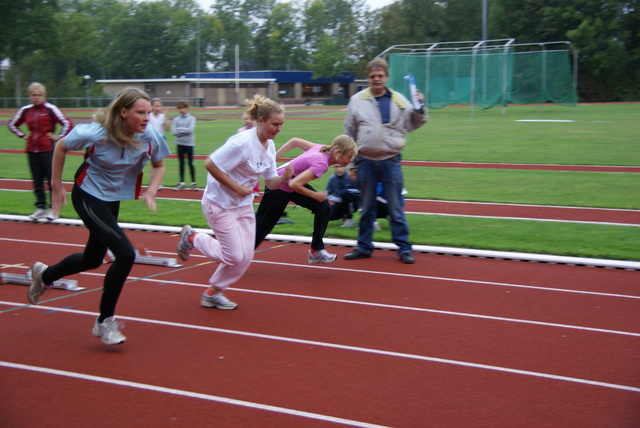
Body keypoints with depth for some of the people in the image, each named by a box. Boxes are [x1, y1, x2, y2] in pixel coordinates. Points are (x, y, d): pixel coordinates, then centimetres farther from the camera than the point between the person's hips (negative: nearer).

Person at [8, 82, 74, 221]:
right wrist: (22, 135, 12)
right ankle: (40, 207, 13)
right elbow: (12, 124, 24)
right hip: (32, 150, 5)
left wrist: (58, 137, -7)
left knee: (52, 179, -2)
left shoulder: (50, 109, -6)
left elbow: (67, 123, -8)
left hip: (47, 150, -4)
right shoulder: (25, 110, 8)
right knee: (37, 181, 7)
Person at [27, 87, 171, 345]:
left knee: (93, 259, 19)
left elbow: (158, 165, 2)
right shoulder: (95, 133, -27)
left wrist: (151, 191, -15)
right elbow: (61, 147, -8)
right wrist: (56, 186, -3)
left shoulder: (150, 136, -18)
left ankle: (44, 275, 50)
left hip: (113, 199, 6)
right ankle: (105, 322, -2)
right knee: (125, 254, -19)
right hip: (87, 196, -6)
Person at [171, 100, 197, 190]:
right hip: (180, 143, 3)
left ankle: (193, 182, 3)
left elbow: (190, 129, -14)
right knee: (181, 163, 7)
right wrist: (184, 131, -13)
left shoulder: (191, 118, -1)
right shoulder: (176, 120, 6)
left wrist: (179, 129, -9)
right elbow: (174, 132, -4)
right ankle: (181, 183, 13)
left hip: (189, 143, -2)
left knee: (191, 163, -2)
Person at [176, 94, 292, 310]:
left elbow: (270, 183, 6)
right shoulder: (243, 142, -25)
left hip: (244, 205, 8)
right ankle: (192, 237, 17)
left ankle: (213, 293, 23)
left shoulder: (269, 146, 1)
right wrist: (236, 187, -22)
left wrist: (284, 177, -15)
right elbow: (210, 164, -25)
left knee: (245, 257, 4)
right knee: (235, 256, -6)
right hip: (220, 203, -8)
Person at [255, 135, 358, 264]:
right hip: (278, 188, -8)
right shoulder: (321, 163, -33)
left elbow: (294, 141, 2)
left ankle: (316, 252, 5)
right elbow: (294, 184, -38)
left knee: (324, 208, -2)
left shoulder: (321, 148, -9)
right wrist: (316, 196, -25)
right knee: (262, 225, 3)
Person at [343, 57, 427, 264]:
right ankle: (364, 247, 21)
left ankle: (403, 248, 10)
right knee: (367, 208, 11)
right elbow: (349, 133, 9)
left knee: (396, 208, 2)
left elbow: (412, 124, 9)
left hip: (391, 161, -1)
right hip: (366, 161, 1)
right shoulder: (357, 101, 3)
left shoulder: (399, 100, 3)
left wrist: (420, 108, -7)